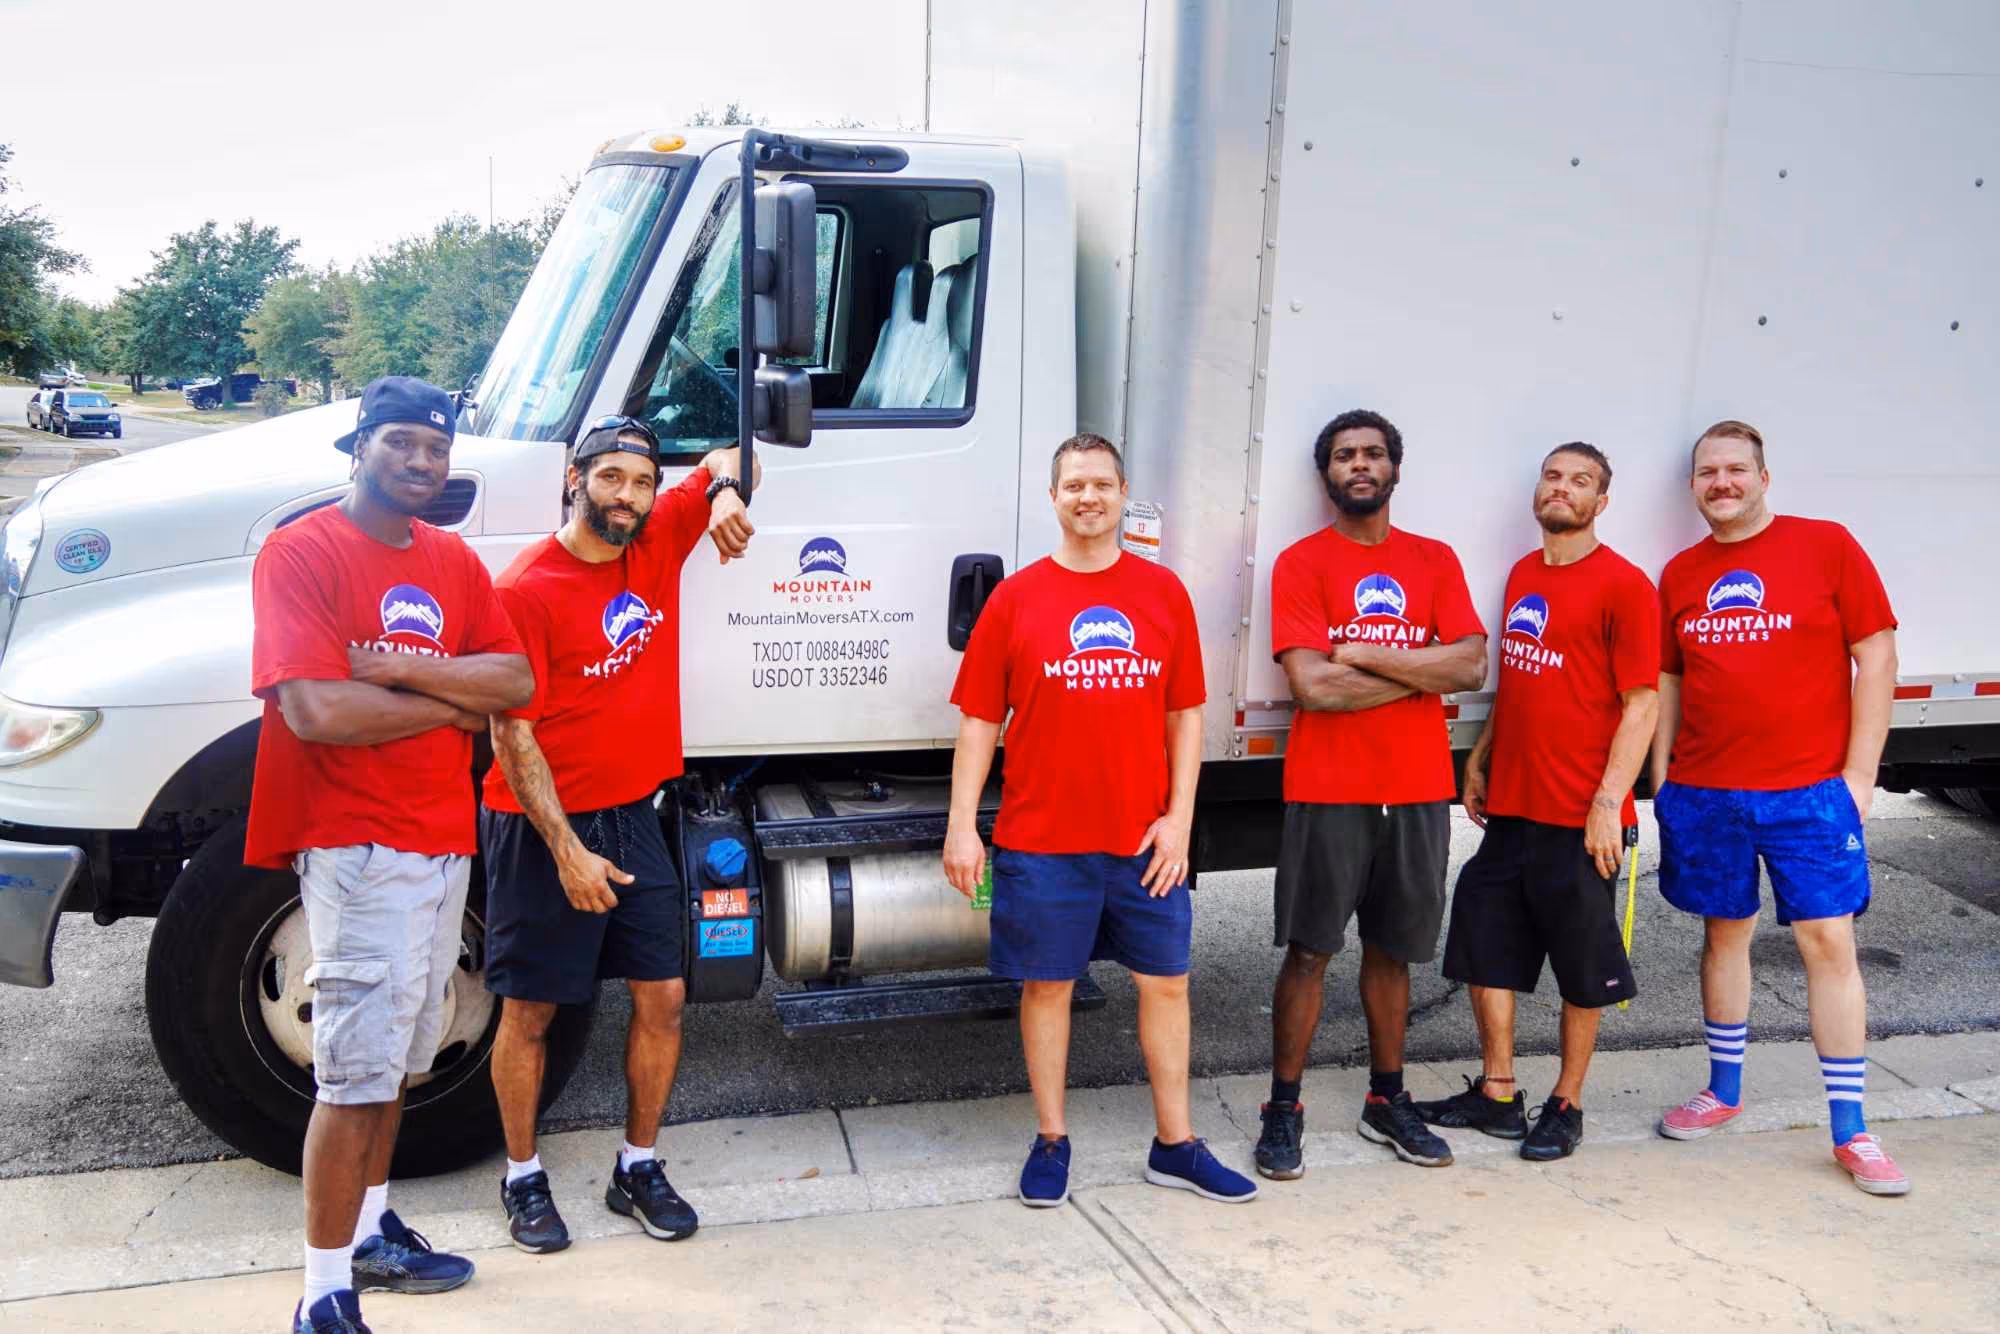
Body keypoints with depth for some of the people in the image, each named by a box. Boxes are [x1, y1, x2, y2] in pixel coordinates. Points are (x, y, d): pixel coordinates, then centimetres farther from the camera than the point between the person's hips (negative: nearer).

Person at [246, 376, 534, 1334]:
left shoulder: (455, 561, 12)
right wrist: (456, 704, -10)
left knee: (400, 1055, 19)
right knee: (357, 1071, -7)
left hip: (443, 840, 8)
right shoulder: (302, 553, -10)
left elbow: (517, 682, 2)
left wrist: (412, 667, -15)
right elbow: (316, 710, -22)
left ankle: (370, 1232, 35)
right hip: (358, 845, -8)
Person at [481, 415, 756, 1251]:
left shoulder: (654, 544, 1)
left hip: (631, 814, 6)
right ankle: (523, 1178, 26)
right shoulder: (525, 590, -15)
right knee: (530, 1011, 8)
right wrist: (566, 850, -19)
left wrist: (724, 492, -12)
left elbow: (726, 459, 13)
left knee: (662, 997, 6)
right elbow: (512, 734, -16)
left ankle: (638, 1168, 24)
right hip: (542, 826, -5)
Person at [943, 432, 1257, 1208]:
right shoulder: (1016, 598, 0)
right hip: (1043, 839, -2)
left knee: (1165, 981, 9)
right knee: (1047, 984, 8)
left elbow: (1185, 714, 6)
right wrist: (961, 826, -5)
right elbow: (979, 720, 1)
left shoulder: (1163, 593, 5)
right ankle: (1051, 1142, 24)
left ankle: (1176, 1146, 24)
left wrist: (1178, 818, -2)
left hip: (1144, 838, 2)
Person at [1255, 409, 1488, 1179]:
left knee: (1391, 949, 14)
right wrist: (1422, 672, -7)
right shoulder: (1303, 562, -2)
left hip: (1417, 791, 4)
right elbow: (1311, 685, -14)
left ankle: (1387, 1101, 27)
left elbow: (1472, 665, -5)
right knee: (1309, 950, 1)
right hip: (1328, 791, -3)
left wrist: (1361, 653, -11)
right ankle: (1283, 1109, 11)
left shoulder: (1435, 561, 10)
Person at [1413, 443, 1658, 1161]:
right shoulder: (1522, 575, 13)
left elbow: (1641, 703, -12)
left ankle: (1566, 1104, 22)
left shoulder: (1623, 584, -9)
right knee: (1484, 944, 12)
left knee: (1582, 969, 7)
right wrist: (1480, 759, 16)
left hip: (1579, 818, -7)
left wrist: (1608, 804, -18)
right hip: (1509, 806, 7)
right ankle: (1496, 1094, 26)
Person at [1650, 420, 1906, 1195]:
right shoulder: (1681, 574, 8)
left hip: (1810, 790, -3)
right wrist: (1661, 781, 9)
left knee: (1827, 939, -2)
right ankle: (1724, 1092, 29)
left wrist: (1859, 772, -8)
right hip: (1703, 792, 3)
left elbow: (1876, 656, -3)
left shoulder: (1825, 545, -2)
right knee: (1725, 932, 13)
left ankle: (1851, 1131, 8)